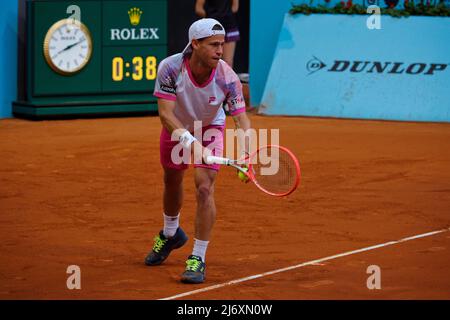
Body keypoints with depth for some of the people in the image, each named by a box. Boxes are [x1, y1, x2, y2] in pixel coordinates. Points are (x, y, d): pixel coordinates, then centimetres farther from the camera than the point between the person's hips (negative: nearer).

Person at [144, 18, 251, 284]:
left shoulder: (228, 78, -34)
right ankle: (171, 234, 53)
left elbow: (241, 117, -35)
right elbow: (165, 114, -36)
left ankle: (198, 259, -9)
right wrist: (189, 140, -52)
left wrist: (243, 152, -54)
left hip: (210, 129, -1)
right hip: (177, 129, 2)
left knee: (204, 188, -19)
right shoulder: (170, 68, -35)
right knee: (172, 182, 22)